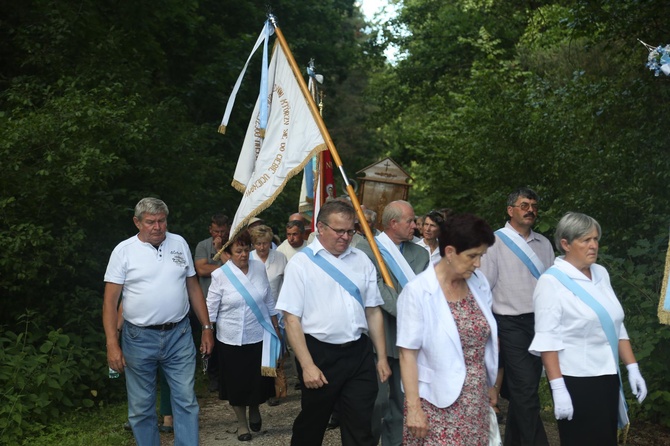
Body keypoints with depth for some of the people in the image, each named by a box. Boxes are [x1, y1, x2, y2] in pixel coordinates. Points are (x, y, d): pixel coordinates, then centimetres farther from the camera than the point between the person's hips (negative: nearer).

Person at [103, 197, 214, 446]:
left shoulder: (179, 244, 5)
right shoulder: (123, 251, -4)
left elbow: (193, 288, 12)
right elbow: (110, 302, -5)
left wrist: (206, 328, 9)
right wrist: (112, 345, -13)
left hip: (179, 335, 2)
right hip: (139, 339, -2)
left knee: (186, 401, 3)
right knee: (141, 407, 9)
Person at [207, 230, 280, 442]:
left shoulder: (260, 268, -1)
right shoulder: (220, 275, -9)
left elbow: (269, 302, 8)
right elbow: (211, 310, -4)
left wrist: (275, 328, 11)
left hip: (259, 337, 2)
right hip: (232, 341, -2)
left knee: (259, 381, 7)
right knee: (237, 383, 9)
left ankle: (254, 409, 40)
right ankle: (242, 423, 31)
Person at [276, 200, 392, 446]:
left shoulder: (361, 260, 8)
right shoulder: (301, 263, -5)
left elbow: (373, 311, 11)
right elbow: (292, 318, -9)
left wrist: (382, 357, 8)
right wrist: (307, 366, -14)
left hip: (359, 352, 3)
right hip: (320, 353, -3)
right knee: (311, 425, 15)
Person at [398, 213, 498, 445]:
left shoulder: (479, 283, 1)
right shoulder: (418, 291, -15)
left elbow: (486, 340, 11)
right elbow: (408, 354, -13)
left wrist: (490, 385, 17)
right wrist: (413, 408, -14)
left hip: (475, 400, 5)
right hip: (437, 401, -5)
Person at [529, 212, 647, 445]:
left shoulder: (601, 273, 7)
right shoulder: (552, 281, -13)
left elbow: (617, 326, 12)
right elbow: (547, 340, -17)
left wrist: (632, 368, 7)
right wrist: (558, 389, -20)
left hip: (608, 376, 6)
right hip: (575, 381, -6)